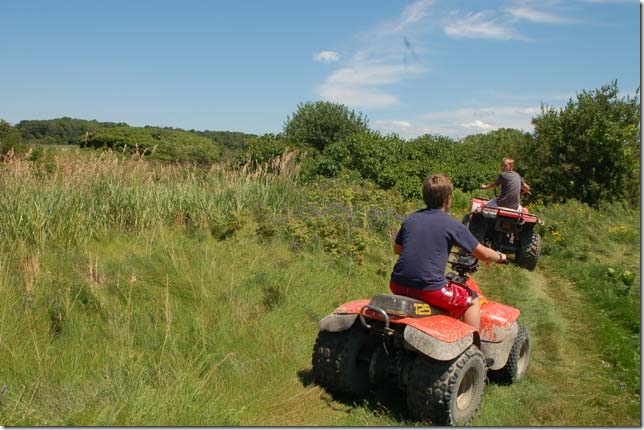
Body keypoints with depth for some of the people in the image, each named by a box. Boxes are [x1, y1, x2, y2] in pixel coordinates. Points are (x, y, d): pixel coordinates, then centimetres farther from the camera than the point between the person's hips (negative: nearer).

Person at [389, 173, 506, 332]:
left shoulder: (410, 219, 8)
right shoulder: (452, 225, -4)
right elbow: (484, 254, 2)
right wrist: (500, 257, 24)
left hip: (398, 285, 5)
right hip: (429, 289, -5)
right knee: (472, 301, 18)